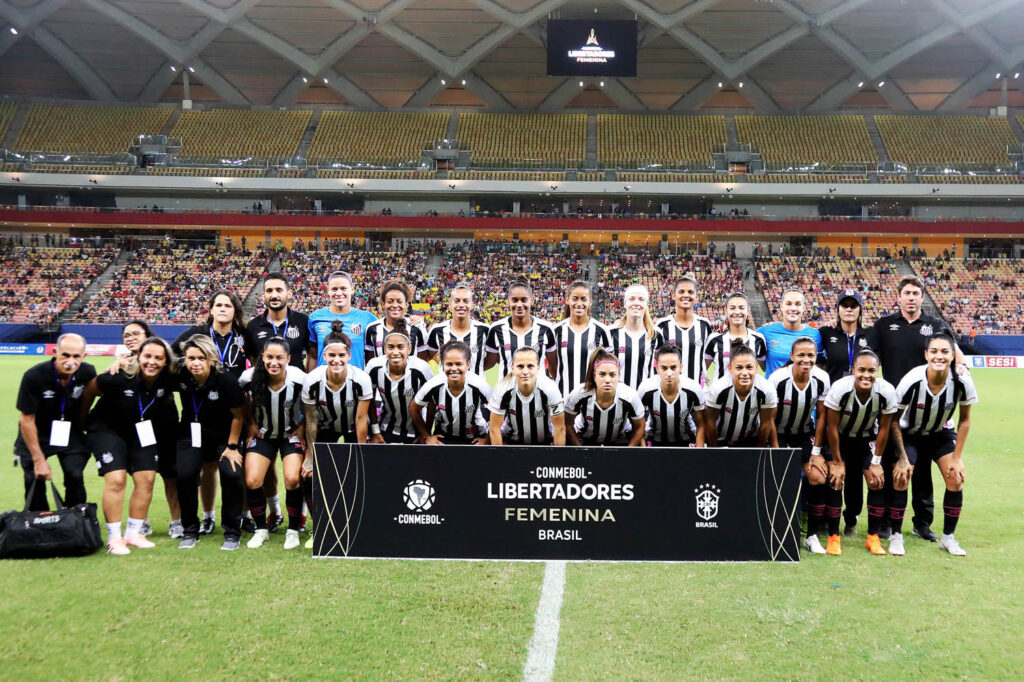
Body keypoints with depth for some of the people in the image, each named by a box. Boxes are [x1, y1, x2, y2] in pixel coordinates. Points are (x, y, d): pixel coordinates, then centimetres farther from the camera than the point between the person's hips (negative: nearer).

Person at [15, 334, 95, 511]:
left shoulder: (87, 373, -18)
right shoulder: (34, 376, -25)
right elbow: (27, 420, -17)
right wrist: (38, 460, -14)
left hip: (71, 434, 2)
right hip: (36, 435, -1)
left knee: (75, 477, -11)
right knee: (34, 480, -5)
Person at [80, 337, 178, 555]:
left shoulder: (169, 380, -19)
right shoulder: (120, 377, -28)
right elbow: (89, 390, -11)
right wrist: (81, 421, 3)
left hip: (141, 432, 5)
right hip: (107, 429, -4)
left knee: (146, 479, -1)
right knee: (116, 480, -15)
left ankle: (133, 533, 14)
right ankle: (114, 538, -4)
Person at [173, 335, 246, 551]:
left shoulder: (226, 381, -23)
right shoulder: (180, 377, -15)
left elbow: (238, 416, -11)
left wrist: (232, 446, -8)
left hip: (224, 437, -2)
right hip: (191, 436, 2)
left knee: (232, 474, -22)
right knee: (185, 475, -18)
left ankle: (232, 533, -2)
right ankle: (190, 532, 5)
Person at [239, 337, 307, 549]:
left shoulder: (300, 379, -23)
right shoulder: (250, 378, -19)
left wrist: (302, 428, -10)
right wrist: (251, 424, -1)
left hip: (292, 434, -2)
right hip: (262, 434, 2)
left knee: (293, 479, -19)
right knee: (252, 481, -12)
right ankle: (261, 529, 10)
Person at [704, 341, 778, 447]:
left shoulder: (767, 390, -25)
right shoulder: (718, 388, -29)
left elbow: (766, 423, -9)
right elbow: (710, 421, -14)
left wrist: (760, 448, 2)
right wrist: (713, 448, -3)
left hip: (751, 440, 2)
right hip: (721, 440, -2)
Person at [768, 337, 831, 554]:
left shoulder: (822, 379, -14)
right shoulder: (777, 379, -23)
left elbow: (821, 416, -4)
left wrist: (816, 452, -5)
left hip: (805, 434, 3)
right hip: (779, 434, -3)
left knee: (819, 478, -11)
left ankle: (812, 535, 3)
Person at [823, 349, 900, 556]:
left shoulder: (887, 392, -25)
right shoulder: (839, 389, -31)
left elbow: (884, 428, -11)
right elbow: (832, 427, -19)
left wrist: (876, 462, -6)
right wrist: (837, 462, -14)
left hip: (868, 438, 2)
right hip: (840, 438, -2)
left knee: (877, 481, -10)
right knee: (835, 480, -15)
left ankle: (873, 536, 5)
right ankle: (833, 536, -4)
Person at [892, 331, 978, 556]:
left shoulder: (963, 382, -24)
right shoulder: (912, 381, -30)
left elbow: (964, 420, -7)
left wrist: (957, 458, -8)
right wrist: (902, 459, -16)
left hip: (942, 434, 2)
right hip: (910, 434, -2)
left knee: (956, 479, -11)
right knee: (901, 478, -16)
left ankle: (948, 537, 8)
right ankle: (896, 535, 1)